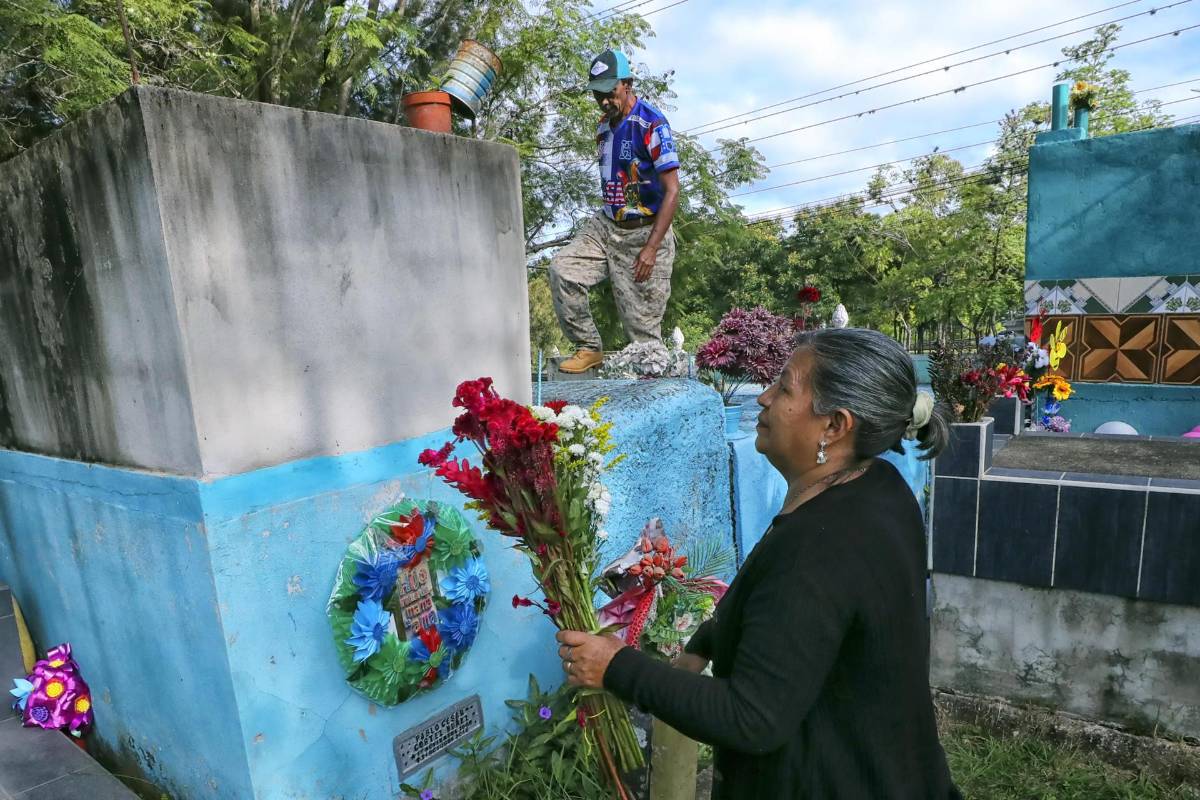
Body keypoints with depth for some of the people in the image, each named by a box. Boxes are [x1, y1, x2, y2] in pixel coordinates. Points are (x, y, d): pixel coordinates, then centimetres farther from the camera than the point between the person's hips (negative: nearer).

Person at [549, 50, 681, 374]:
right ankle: (589, 348, -3)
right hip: (606, 225, 7)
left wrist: (651, 249, -23)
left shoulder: (651, 124, -12)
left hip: (645, 233, -7)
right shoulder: (604, 127, 12)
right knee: (562, 268, -14)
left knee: (642, 324, -5)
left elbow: (672, 190, -17)